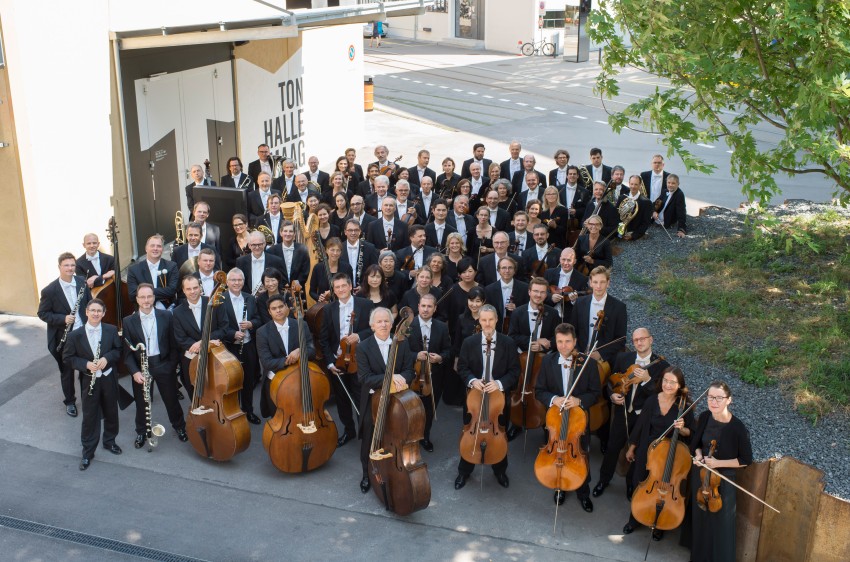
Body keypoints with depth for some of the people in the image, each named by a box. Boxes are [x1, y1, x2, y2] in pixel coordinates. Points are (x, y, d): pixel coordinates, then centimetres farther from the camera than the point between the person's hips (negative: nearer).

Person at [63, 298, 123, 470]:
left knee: (111, 413, 15)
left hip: (109, 378, 2)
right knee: (89, 417, 4)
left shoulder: (112, 330, -4)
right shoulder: (75, 335, -9)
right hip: (89, 381, -2)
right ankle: (87, 452, 16)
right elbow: (68, 357, -4)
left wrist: (107, 358, -17)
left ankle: (109, 441, 37)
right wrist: (86, 364, -19)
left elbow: (119, 350, 2)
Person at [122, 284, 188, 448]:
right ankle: (141, 432, 32)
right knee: (142, 402, 12)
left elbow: (173, 344, 1)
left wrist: (172, 365, -3)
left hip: (164, 365, 0)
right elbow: (127, 351, -4)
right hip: (140, 367, 0)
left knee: (171, 399, 11)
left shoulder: (166, 316, -3)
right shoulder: (129, 321, -4)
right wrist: (134, 371, -14)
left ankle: (180, 427, 33)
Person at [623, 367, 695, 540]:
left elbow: (690, 433, -3)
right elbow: (640, 425, 1)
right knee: (639, 485, 15)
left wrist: (682, 429, -26)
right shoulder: (652, 401, -9)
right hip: (647, 450, 2)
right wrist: (632, 448, 10)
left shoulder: (684, 406, -14)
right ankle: (634, 520, 39)